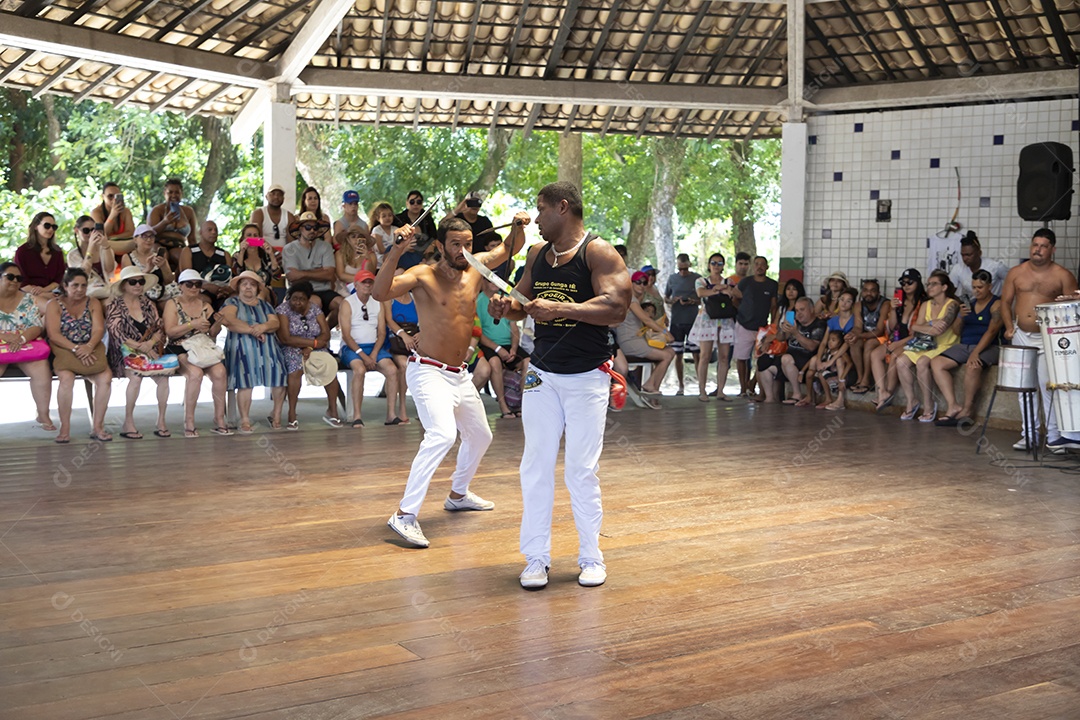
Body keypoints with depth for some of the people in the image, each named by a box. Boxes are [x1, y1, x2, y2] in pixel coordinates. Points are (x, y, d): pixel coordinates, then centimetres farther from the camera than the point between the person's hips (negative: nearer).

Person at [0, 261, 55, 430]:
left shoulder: (27, 300, 7)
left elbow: (38, 327, 0)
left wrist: (21, 338, -20)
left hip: (25, 346, 1)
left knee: (42, 369, -26)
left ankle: (43, 415, -12)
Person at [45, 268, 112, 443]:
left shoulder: (93, 303, 12)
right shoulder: (55, 305, 4)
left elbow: (99, 330, -1)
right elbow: (54, 335, -8)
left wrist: (88, 347, -21)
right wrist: (76, 349, -22)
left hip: (90, 350, 2)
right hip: (64, 351, -2)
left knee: (105, 378, -26)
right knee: (66, 378, -34)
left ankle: (97, 426, -18)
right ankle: (65, 428, -25)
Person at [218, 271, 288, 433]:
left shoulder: (264, 304, 25)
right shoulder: (232, 302, 15)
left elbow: (275, 322, 8)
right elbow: (229, 320, -6)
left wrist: (263, 327, -15)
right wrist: (252, 330, -11)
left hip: (267, 346, 3)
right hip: (242, 346, -3)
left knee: (279, 373, -19)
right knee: (246, 378, -26)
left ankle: (276, 415, -5)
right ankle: (245, 420, -27)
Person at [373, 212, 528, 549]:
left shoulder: (476, 267, 2)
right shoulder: (423, 275, -15)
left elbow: (508, 250, 17)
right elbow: (380, 293, -31)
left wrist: (518, 228, -3)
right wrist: (395, 253, -42)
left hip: (460, 375, 8)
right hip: (428, 372, -8)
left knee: (480, 436, 23)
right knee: (442, 434, -30)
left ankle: (458, 494, 48)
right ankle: (405, 515, -30)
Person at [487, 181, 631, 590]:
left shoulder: (598, 253, -9)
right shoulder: (537, 254, 11)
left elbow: (616, 308, -20)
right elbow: (522, 302, 20)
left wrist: (560, 308, -27)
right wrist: (507, 308, -4)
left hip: (587, 378, -5)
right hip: (542, 375, 5)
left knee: (582, 471, 0)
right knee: (535, 467, 2)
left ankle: (591, 557, 15)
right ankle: (536, 557, 11)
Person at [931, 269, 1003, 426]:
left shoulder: (996, 304, -2)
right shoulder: (969, 304, 18)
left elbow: (991, 331, -14)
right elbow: (957, 331, 18)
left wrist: (975, 353, -24)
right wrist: (961, 317, -4)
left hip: (987, 347, -7)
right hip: (963, 345, 7)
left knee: (972, 366, -37)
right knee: (936, 363, -13)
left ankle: (968, 409, -19)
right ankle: (952, 406, -19)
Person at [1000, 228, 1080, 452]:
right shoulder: (1016, 273, 5)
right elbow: (1006, 301, 11)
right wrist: (1009, 327, -1)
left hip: (1047, 338, -4)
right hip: (1020, 337, 4)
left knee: (1048, 385, -13)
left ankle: (1054, 436, -7)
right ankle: (1029, 433, 18)